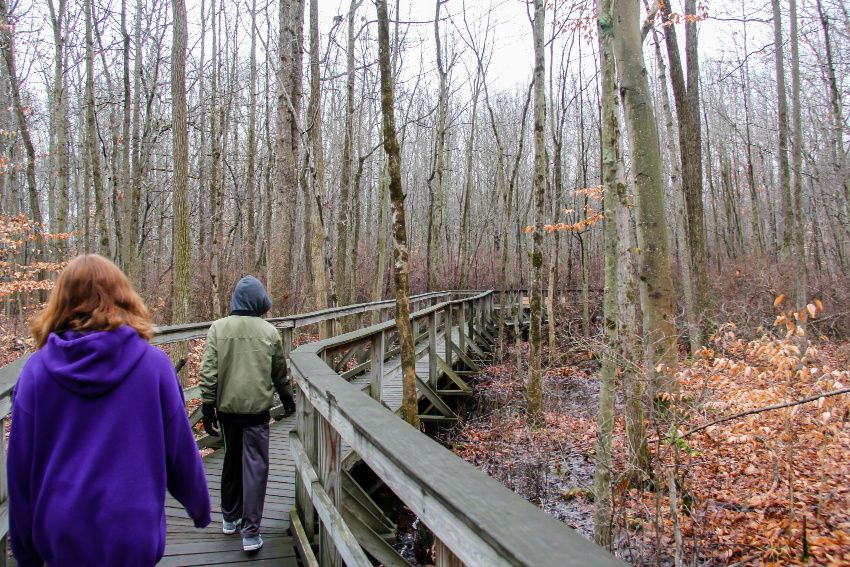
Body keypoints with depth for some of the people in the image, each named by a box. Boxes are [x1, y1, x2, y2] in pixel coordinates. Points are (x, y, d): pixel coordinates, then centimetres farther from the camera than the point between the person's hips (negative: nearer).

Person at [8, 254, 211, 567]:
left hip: (59, 534, 2)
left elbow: (20, 466, -1)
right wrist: (200, 508, 13)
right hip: (131, 533, -2)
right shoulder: (154, 364, -11)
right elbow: (180, 451, -5)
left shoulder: (37, 368, -7)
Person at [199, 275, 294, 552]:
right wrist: (287, 397, 23)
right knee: (255, 467, 2)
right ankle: (250, 532, 2)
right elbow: (280, 373, 7)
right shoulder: (269, 331, -3)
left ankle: (230, 517, 35)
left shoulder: (218, 328, -2)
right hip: (257, 409, -2)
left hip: (227, 408, 3)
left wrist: (208, 406, 2)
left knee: (231, 462, 19)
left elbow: (208, 372, -5)